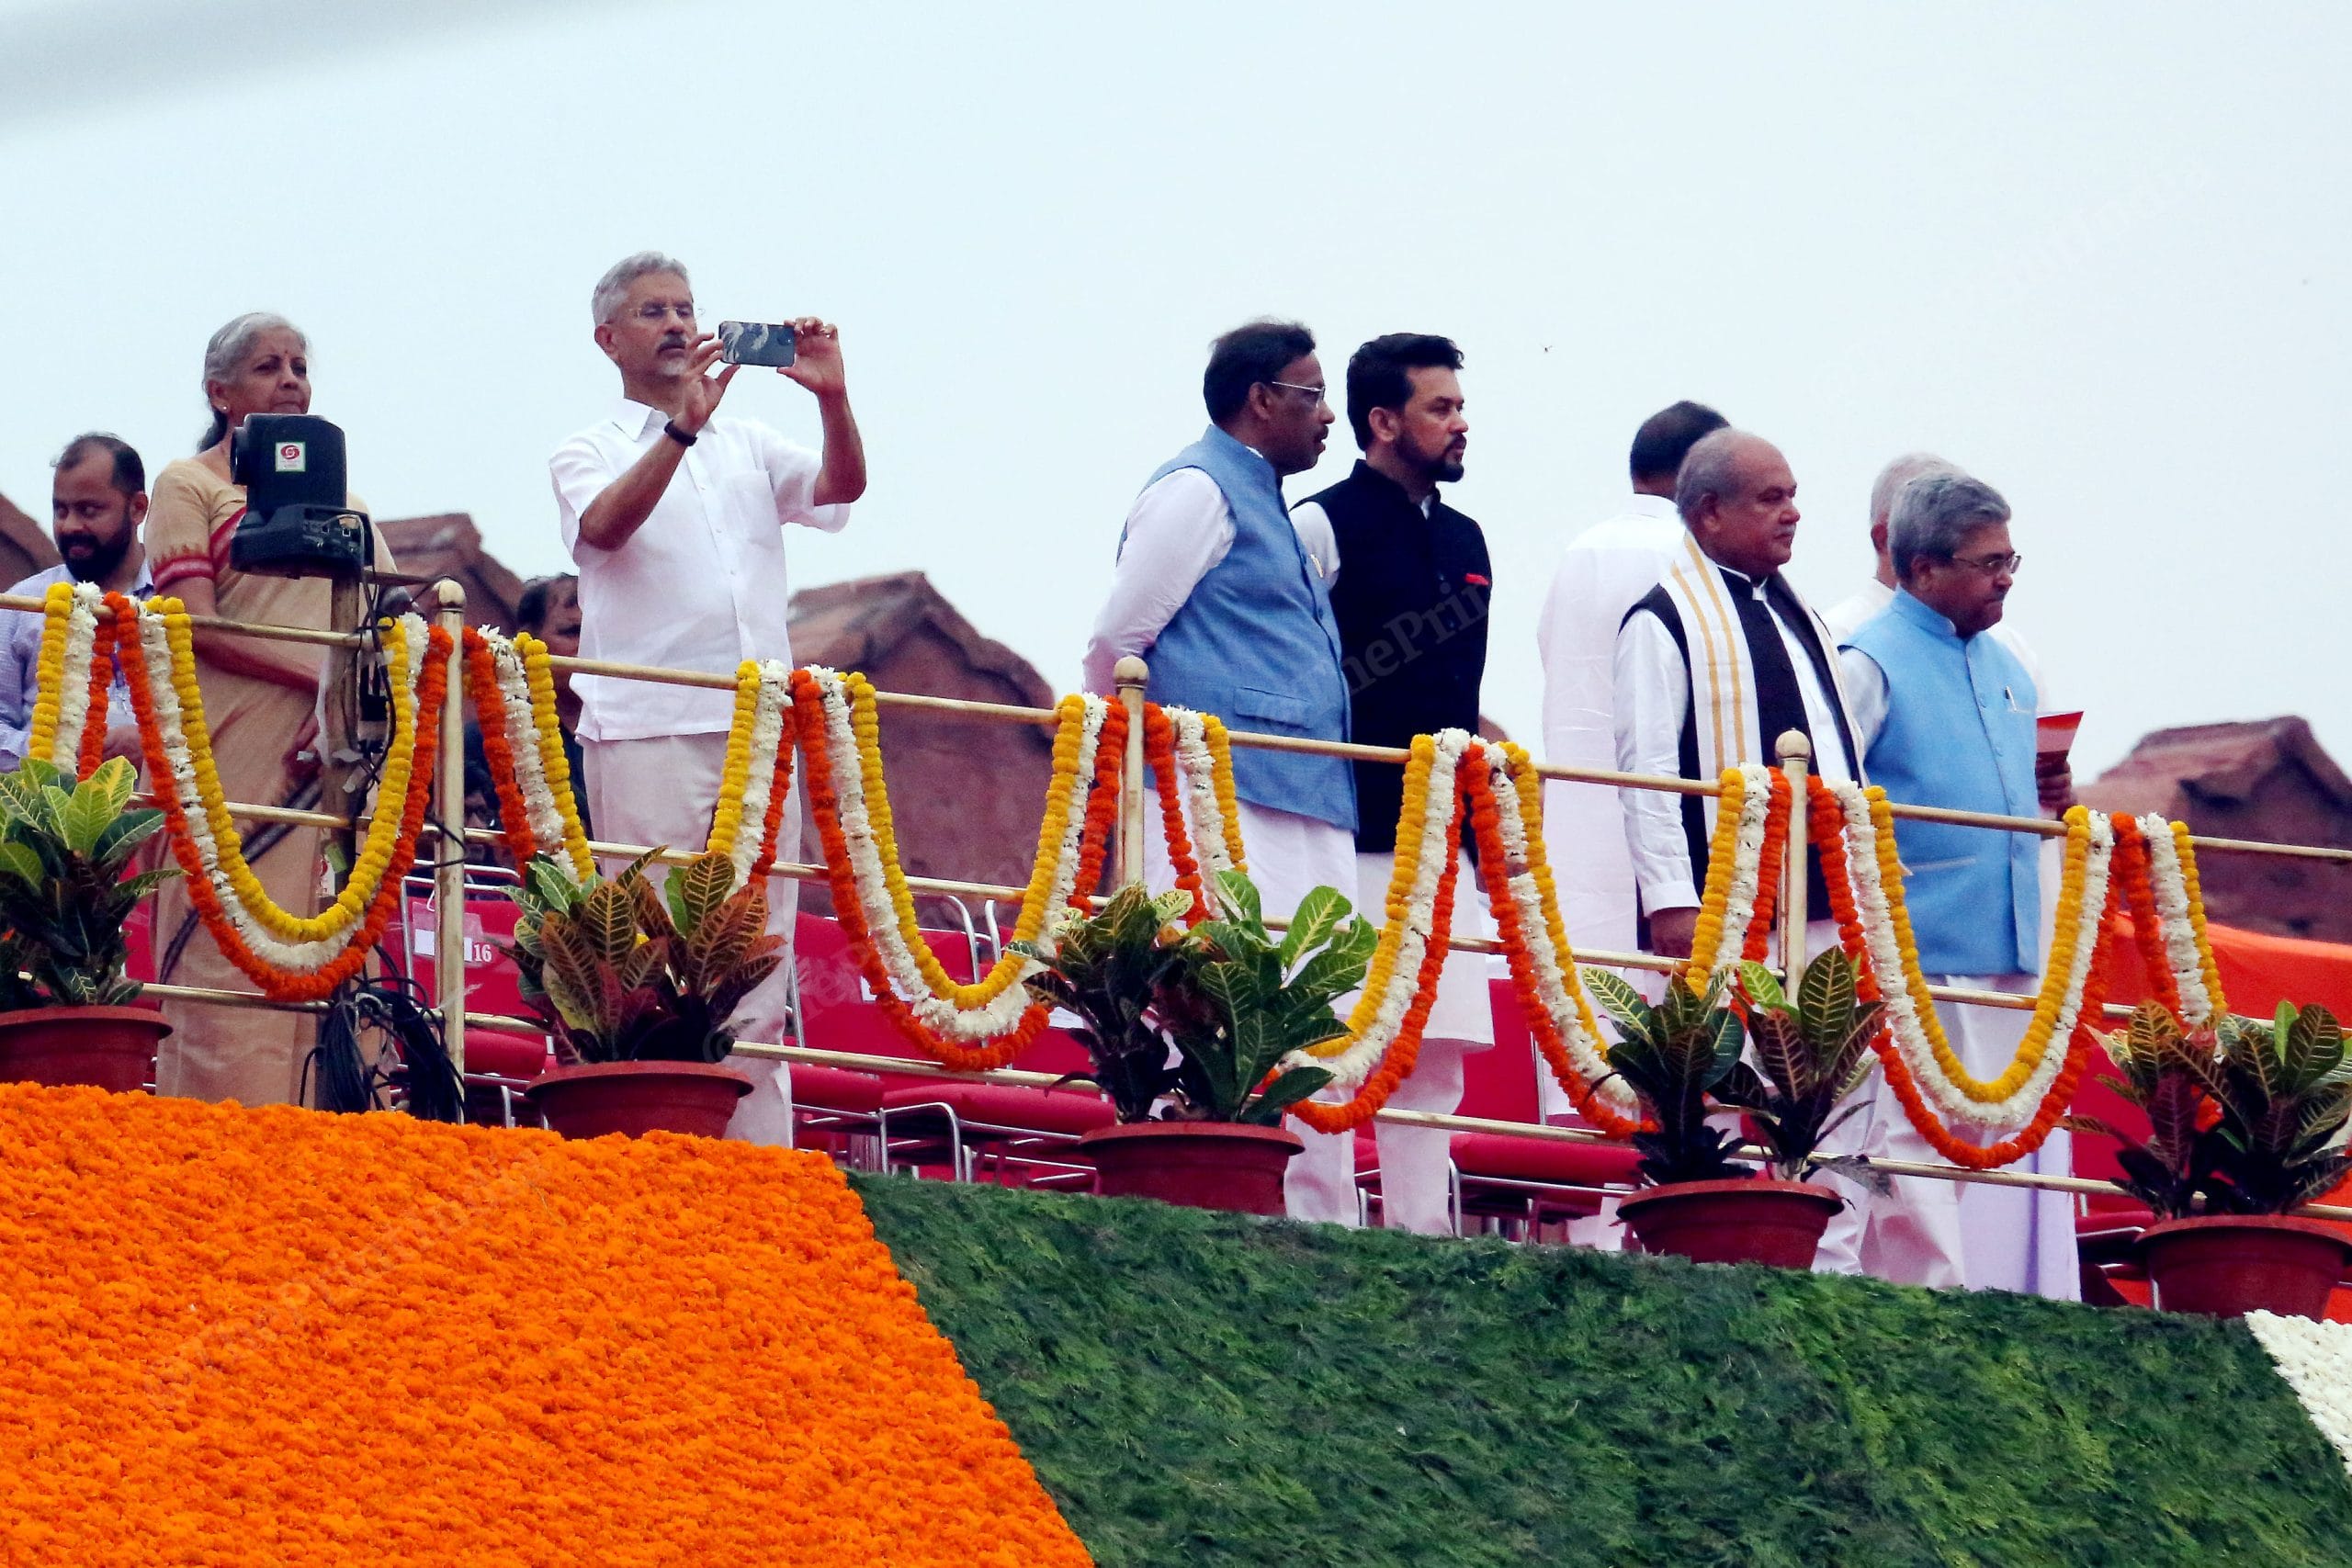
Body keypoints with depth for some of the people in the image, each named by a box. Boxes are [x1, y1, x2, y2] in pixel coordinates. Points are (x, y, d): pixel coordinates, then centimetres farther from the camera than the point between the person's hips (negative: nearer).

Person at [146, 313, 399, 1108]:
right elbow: (196, 627, -5)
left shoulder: (340, 497, 25)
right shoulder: (188, 485, 8)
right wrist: (322, 677, -15)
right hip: (239, 763, -5)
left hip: (332, 763, 5)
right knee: (234, 957, -12)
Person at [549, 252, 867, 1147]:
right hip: (648, 730, -4)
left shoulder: (747, 446, 22)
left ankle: (760, 1158, -3)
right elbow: (606, 523, -12)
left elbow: (840, 487, 5)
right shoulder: (591, 453, 10)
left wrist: (832, 399, -13)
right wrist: (681, 427, -24)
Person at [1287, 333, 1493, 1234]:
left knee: (1436, 1052, 4)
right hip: (1348, 838, -7)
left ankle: (1422, 1232, 6)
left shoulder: (1464, 543, 18)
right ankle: (1325, 1235, -8)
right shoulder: (1322, 528, -4)